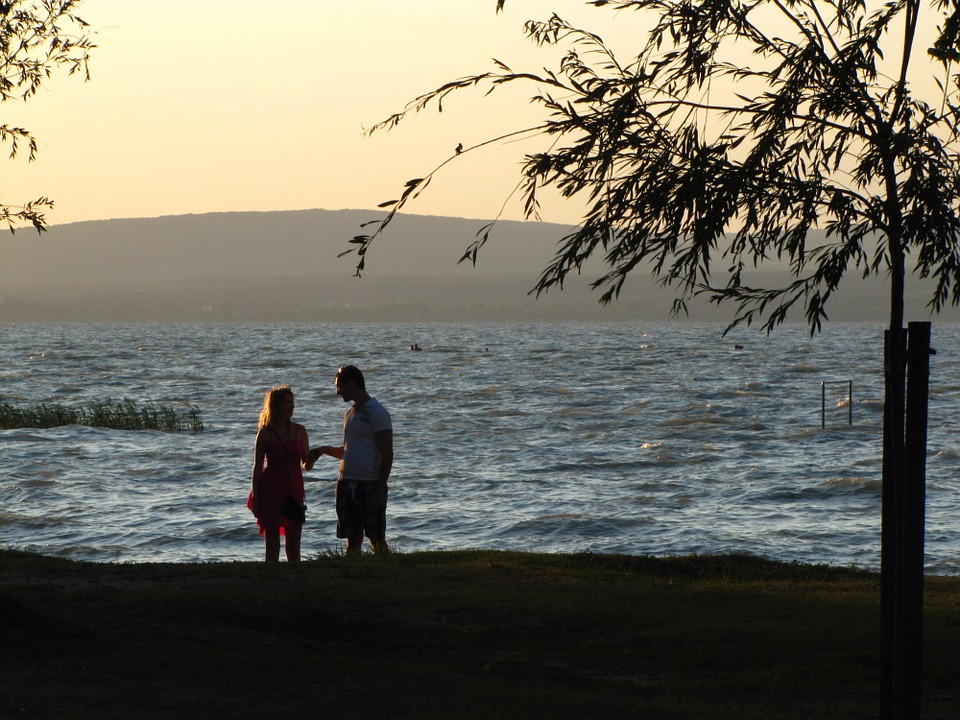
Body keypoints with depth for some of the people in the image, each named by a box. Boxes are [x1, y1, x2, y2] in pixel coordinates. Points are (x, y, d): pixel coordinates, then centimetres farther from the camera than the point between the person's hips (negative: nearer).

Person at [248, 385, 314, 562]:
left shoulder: (299, 431, 5)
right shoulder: (265, 433, -3)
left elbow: (306, 465, 8)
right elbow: (257, 467, 0)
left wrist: (311, 460, -15)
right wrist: (255, 499, -4)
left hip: (293, 492, 2)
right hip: (271, 493, -2)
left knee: (293, 547, 3)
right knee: (272, 546, 1)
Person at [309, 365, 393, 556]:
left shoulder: (377, 413, -9)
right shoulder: (350, 414, 16)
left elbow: (387, 455, -13)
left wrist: (379, 491, -18)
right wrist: (324, 450, 13)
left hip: (370, 485, -8)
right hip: (347, 483, 8)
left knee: (377, 541, -5)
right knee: (352, 541, 7)